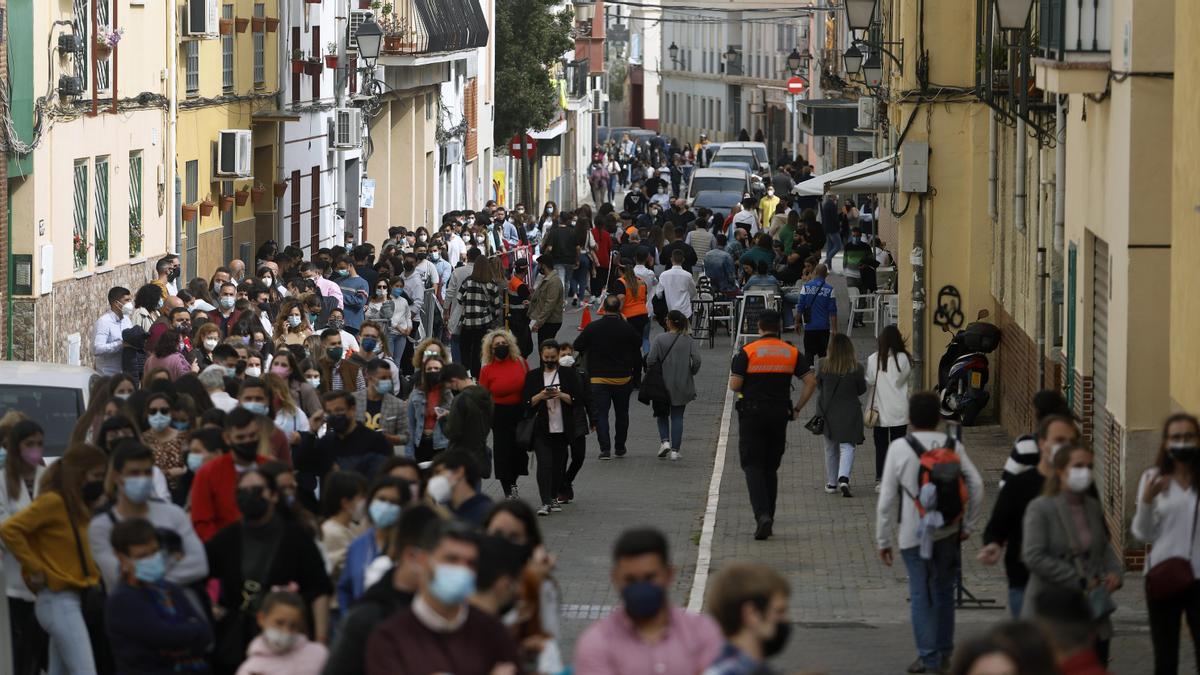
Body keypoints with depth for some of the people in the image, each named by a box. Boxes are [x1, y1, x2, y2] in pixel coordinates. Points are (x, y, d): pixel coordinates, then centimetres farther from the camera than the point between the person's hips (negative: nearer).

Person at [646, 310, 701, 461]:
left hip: (663, 384, -1)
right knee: (677, 416, 8)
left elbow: (651, 360, -13)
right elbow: (696, 360, -13)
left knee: (662, 414, 18)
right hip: (682, 385, 1)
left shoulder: (660, 339, -8)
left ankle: (665, 441, -2)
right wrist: (691, 373, 5)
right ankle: (675, 450, 3)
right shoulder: (689, 341, -4)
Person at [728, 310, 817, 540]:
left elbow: (734, 385, -11)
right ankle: (768, 518, 17)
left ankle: (762, 515, -22)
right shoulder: (791, 353, 3)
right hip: (780, 414, 4)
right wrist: (797, 408, 7)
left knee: (753, 465, -3)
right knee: (771, 467, 15)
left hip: (752, 415, -3)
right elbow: (811, 382, -1)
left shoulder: (746, 352, -8)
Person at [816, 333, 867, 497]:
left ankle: (831, 483, 27)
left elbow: (818, 386, 2)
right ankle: (844, 478, -22)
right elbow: (862, 390, -2)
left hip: (828, 411, 2)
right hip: (849, 412, -2)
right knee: (847, 447, 1)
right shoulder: (856, 368, -13)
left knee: (830, 448, 17)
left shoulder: (823, 367, -11)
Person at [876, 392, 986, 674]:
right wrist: (968, 525, 5)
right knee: (944, 591, 17)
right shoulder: (953, 446, 1)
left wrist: (883, 540, 0)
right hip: (949, 532, 3)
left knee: (921, 595, 3)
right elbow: (976, 485, -5)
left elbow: (886, 499, -7)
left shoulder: (900, 448, -8)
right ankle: (944, 651, 25)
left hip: (914, 535, -3)